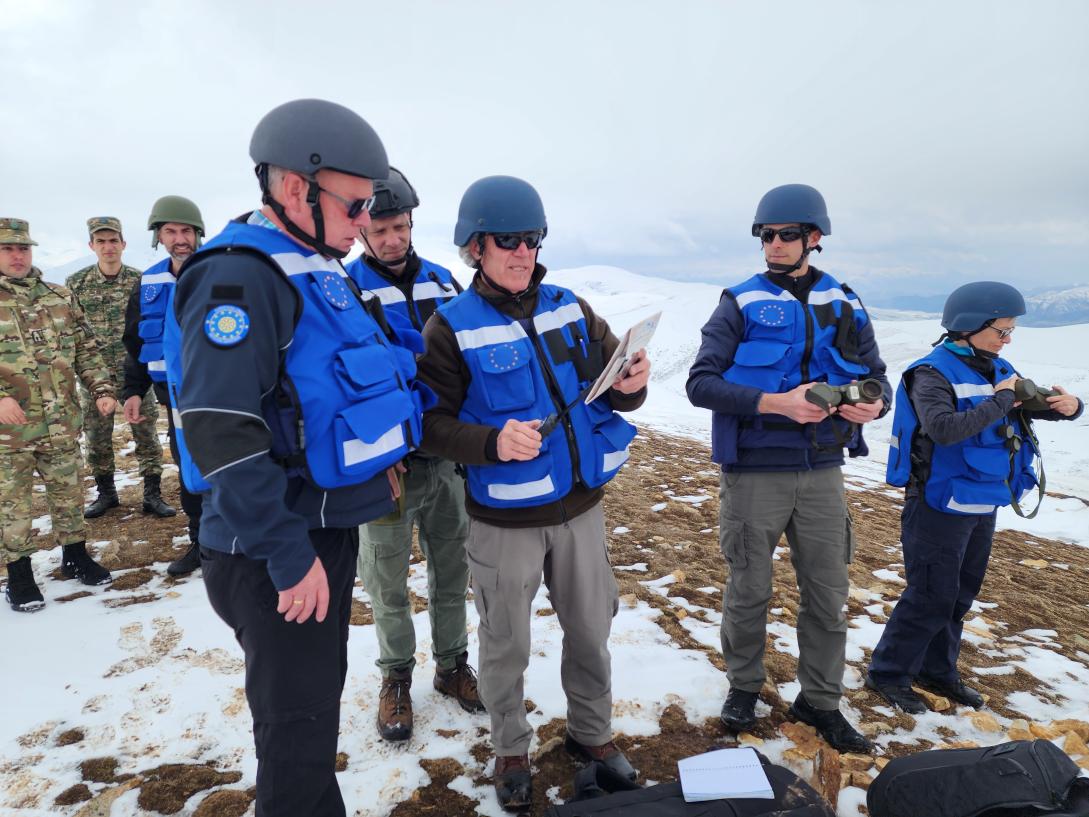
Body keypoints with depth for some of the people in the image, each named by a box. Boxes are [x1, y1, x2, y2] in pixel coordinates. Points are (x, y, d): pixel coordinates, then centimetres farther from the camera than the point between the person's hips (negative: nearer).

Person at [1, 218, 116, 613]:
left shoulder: (60, 297, 9)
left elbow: (86, 350, 12)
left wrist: (102, 389, 1)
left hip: (62, 421, 4)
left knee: (68, 493, 14)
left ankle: (75, 556, 30)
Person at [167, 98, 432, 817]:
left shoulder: (320, 272, 10)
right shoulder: (238, 277, -19)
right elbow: (220, 433, -26)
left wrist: (378, 462, 17)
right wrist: (288, 556, -22)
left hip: (330, 529, 9)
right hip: (280, 552, -9)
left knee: (318, 699, 24)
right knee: (300, 736, 3)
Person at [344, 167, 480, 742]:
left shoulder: (442, 282, 6)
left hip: (447, 455, 4)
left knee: (451, 567, 15)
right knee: (388, 578, 10)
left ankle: (452, 664, 35)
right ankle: (396, 676, 32)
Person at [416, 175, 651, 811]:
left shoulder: (569, 308, 2)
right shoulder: (453, 326, -10)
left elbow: (616, 384, 3)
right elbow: (433, 425, -11)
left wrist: (631, 386, -20)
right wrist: (494, 443, -28)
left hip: (580, 505, 4)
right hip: (505, 519, -3)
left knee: (591, 630, 18)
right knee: (507, 645, 14)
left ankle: (592, 732, 43)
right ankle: (512, 749, 40)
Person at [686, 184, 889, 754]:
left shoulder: (845, 307, 7)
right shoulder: (742, 303, -4)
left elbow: (877, 380, 10)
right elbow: (700, 382, -13)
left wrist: (872, 404, -15)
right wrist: (776, 403, -24)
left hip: (821, 472, 4)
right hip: (754, 474, -3)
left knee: (828, 593, 11)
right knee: (749, 590, 10)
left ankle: (820, 701, 31)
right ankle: (743, 686, 33)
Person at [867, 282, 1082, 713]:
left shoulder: (997, 369, 6)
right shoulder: (933, 372, -17)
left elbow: (1036, 402, 12)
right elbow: (944, 428, -32)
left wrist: (1067, 405, -10)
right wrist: (1000, 401, -24)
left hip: (983, 505, 8)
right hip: (940, 507, -8)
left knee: (960, 595, 18)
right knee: (931, 597, -1)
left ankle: (937, 670, 34)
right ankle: (887, 674, 14)